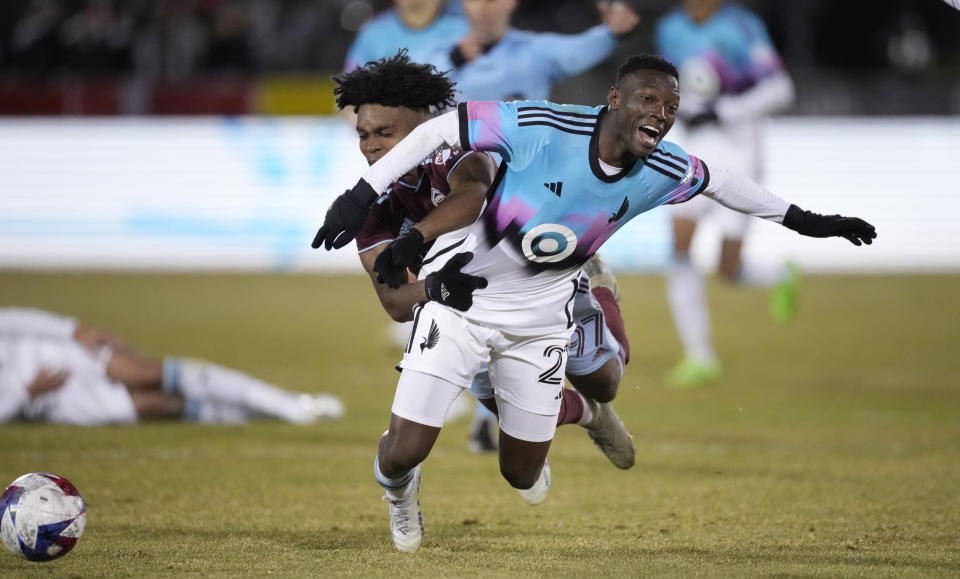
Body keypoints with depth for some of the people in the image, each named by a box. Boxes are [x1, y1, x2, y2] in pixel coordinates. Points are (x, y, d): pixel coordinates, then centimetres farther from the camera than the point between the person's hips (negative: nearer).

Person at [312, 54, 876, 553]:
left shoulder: (663, 172, -12)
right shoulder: (541, 127, -28)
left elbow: (718, 181, 10)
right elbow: (440, 129, -19)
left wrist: (803, 221, 20)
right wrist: (363, 194, -23)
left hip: (540, 320, 4)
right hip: (463, 299, -3)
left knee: (525, 477, 9)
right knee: (406, 451, -8)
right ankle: (398, 489, 32)